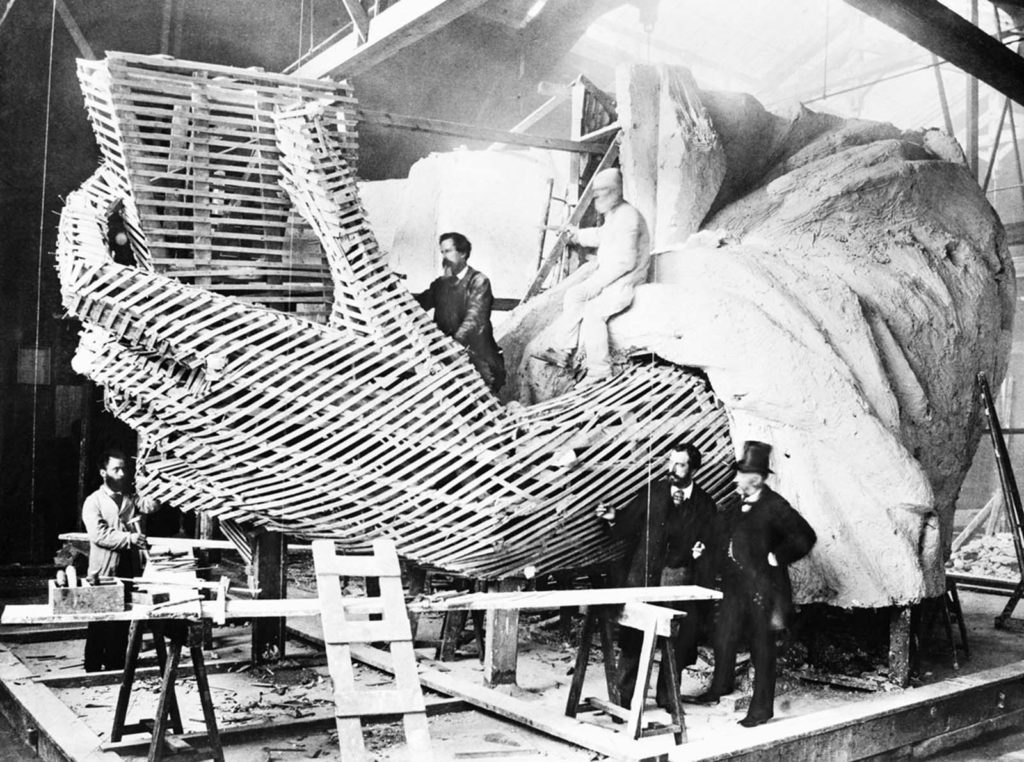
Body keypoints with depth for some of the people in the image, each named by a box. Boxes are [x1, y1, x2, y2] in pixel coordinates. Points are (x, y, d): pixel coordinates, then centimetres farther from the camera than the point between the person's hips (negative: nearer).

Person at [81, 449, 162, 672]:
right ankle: (93, 669, 12)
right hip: (104, 572, -4)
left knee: (122, 625, 10)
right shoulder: (93, 502, -2)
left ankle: (117, 666, 19)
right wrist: (129, 538, -22)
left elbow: (150, 505, -5)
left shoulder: (130, 499, 14)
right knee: (100, 626, 2)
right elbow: (98, 535, -14)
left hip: (129, 571, 5)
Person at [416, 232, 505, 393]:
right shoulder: (440, 283, 16)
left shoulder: (478, 281, -4)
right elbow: (418, 304, 8)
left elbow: (474, 319, -16)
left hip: (477, 357, -4)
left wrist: (454, 342, -30)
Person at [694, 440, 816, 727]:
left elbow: (805, 538, -18)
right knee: (723, 638, 16)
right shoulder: (740, 503, 7)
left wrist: (775, 558, -15)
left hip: (763, 588, -7)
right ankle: (721, 686, 38)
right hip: (735, 585, 7)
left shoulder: (775, 507, -16)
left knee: (762, 647, 4)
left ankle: (762, 707, 17)